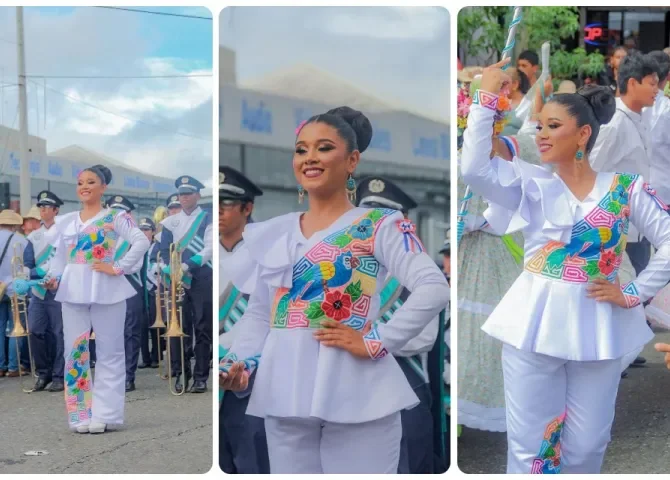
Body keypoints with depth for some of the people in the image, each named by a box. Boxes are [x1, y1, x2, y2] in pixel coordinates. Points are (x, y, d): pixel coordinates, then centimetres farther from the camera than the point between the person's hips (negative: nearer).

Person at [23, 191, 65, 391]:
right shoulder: (34, 237, 14)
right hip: (37, 290, 5)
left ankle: (59, 376, 2)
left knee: (59, 333, -3)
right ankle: (43, 373, 12)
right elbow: (27, 264, 7)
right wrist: (38, 273, -13)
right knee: (36, 331, -1)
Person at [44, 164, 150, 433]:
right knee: (74, 351, 3)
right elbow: (59, 256, 16)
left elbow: (141, 242, -13)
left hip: (106, 290, -5)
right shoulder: (66, 221, 14)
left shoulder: (115, 217, -2)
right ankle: (81, 415, 8)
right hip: (73, 291, 5)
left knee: (109, 352, 0)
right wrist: (53, 279, -2)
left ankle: (103, 414, 3)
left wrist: (118, 268, -15)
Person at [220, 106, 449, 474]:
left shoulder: (379, 226, -2)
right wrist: (238, 365, 1)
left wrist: (375, 343, -16)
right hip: (285, 395, 5)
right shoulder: (272, 236, 14)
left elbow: (434, 288, -14)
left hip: (356, 396, -5)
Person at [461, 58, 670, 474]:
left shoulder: (625, 188, 0)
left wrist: (635, 293, -4)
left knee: (587, 445, 11)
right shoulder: (530, 184, 1)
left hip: (597, 326, 0)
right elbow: (474, 168, -16)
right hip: (535, 325, 0)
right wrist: (487, 98, -14)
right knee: (530, 443, 5)